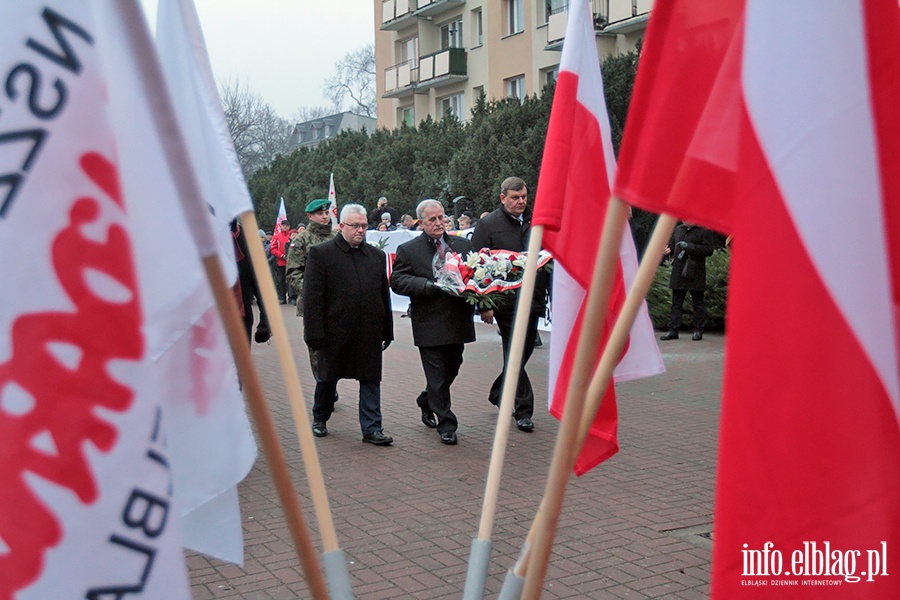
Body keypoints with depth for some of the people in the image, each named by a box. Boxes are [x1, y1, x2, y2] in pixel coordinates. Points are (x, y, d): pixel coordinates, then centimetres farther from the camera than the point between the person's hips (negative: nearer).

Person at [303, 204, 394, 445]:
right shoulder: (321, 253, -6)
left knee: (371, 380, 2)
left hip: (369, 333, 3)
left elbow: (384, 295, 13)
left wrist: (387, 330, 11)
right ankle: (319, 419, 35)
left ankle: (372, 428, 9)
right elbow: (312, 297, -9)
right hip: (334, 332, -3)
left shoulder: (377, 255, 9)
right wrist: (315, 334, -14)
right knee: (327, 378, 14)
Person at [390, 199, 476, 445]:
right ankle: (445, 423, 11)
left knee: (451, 369, 17)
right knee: (437, 375, 0)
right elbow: (397, 281, -7)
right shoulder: (408, 250, -1)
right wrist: (427, 285, -20)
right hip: (429, 322, -4)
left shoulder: (463, 245, 10)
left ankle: (426, 401, 43)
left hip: (458, 321, 4)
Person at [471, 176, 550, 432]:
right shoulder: (487, 224, -2)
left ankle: (499, 394, 34)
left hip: (533, 299, 5)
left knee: (523, 352, 14)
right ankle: (523, 410, 5)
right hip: (506, 302, -5)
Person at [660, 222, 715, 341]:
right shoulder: (678, 229, 13)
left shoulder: (704, 231, -6)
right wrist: (669, 250, 1)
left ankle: (698, 330, 14)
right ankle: (673, 330, 9)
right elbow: (672, 244, 24)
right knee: (676, 302, 6)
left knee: (698, 303, 5)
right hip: (678, 272, 5)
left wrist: (689, 246, -19)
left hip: (695, 274, -5)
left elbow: (708, 250, -13)